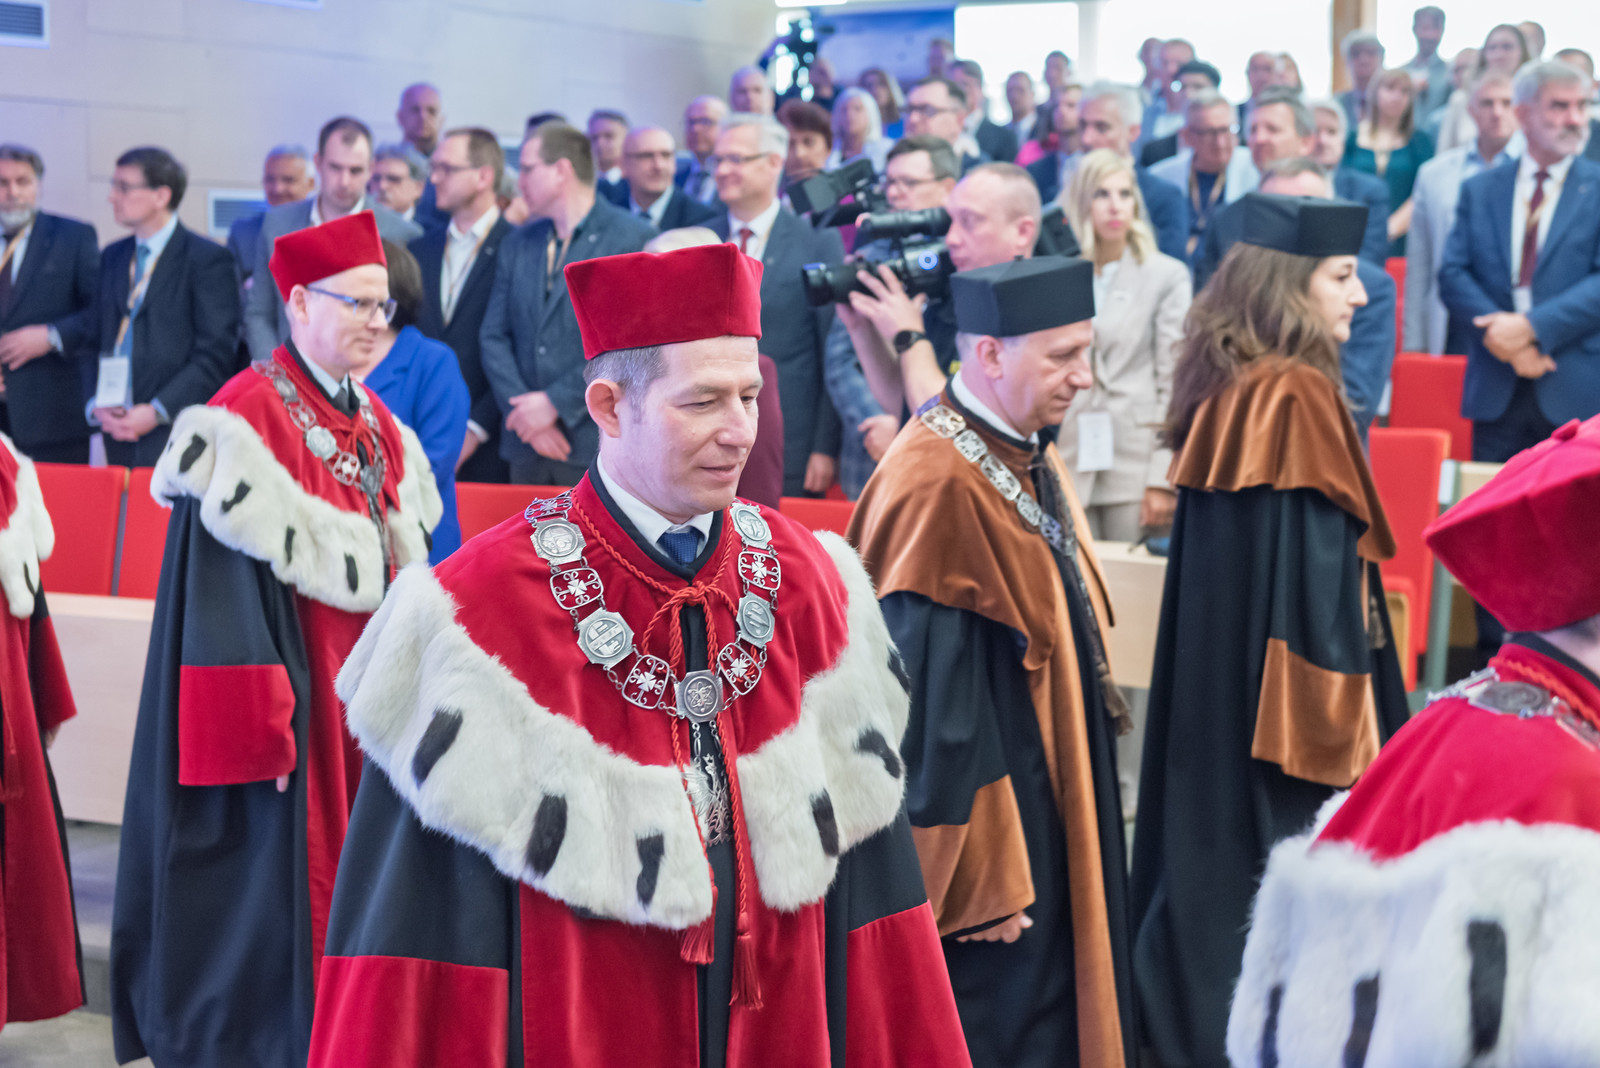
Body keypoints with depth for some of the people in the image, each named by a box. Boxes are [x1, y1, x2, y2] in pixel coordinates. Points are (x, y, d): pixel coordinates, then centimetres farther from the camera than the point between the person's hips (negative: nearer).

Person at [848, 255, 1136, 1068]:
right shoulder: (937, 488, -23)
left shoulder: (1032, 465, 8)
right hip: (989, 818, -10)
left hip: (1052, 811, 10)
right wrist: (977, 879, -21)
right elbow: (930, 705, -24)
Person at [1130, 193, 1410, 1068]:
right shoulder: (1297, 395, -20)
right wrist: (1341, 725, -17)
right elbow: (1316, 575, -22)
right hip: (1280, 692, -9)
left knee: (1214, 847, 17)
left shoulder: (1225, 386, 6)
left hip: (1213, 684, 9)